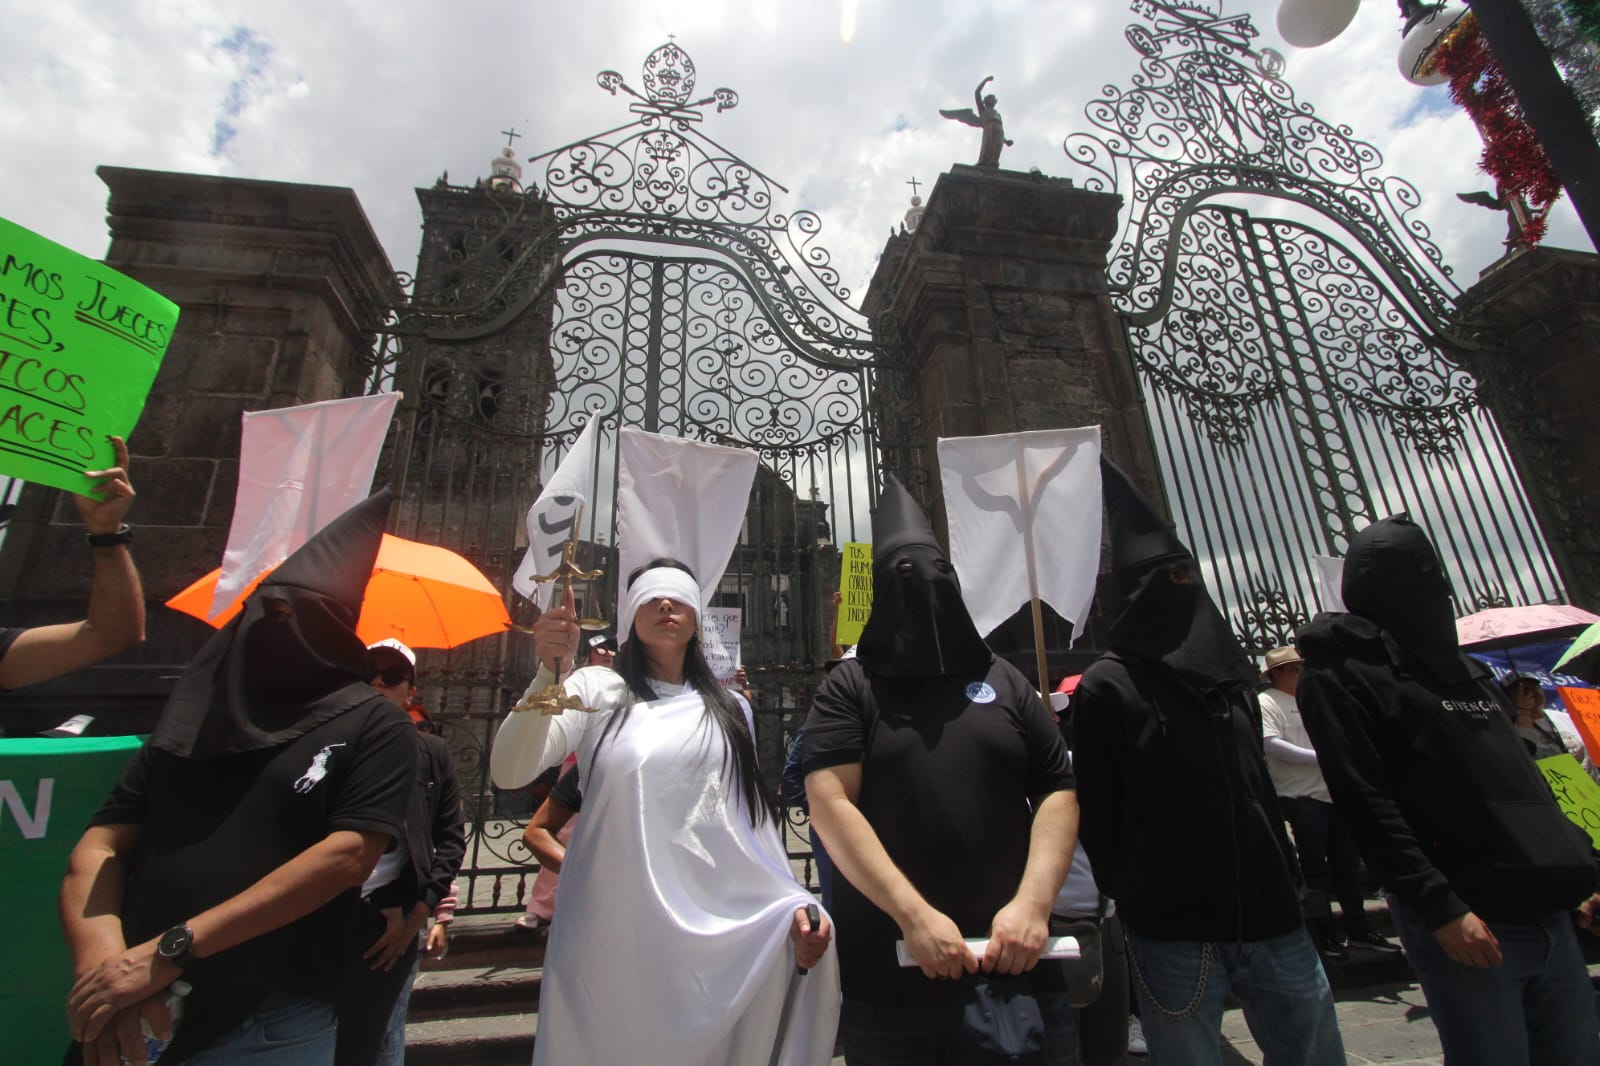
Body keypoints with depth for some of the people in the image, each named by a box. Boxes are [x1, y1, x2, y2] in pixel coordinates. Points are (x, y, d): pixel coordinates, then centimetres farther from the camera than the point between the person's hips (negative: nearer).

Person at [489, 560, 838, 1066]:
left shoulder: (730, 709, 10)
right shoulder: (598, 690, 0)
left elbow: (755, 818, 13)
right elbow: (508, 773, -13)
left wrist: (792, 900, 2)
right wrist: (549, 673, -27)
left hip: (715, 930, 3)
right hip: (614, 930, -2)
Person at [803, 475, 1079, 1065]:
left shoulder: (1003, 680, 7)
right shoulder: (847, 687, -3)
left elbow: (1058, 791, 4)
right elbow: (830, 803, -12)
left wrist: (1033, 902, -8)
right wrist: (913, 914, -18)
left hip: (1016, 965, 3)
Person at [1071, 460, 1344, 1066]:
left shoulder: (1232, 674, 13)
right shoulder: (1106, 687, -8)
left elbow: (1259, 789, 19)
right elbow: (1098, 813, -9)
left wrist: (1286, 878, 15)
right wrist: (1132, 901, -6)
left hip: (1271, 918, 6)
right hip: (1172, 934, -6)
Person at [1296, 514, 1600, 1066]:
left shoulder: (1465, 669, 17)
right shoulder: (1339, 675, -10)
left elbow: (1525, 784, 21)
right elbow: (1366, 805, -17)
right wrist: (1441, 907, -20)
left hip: (1549, 912, 8)